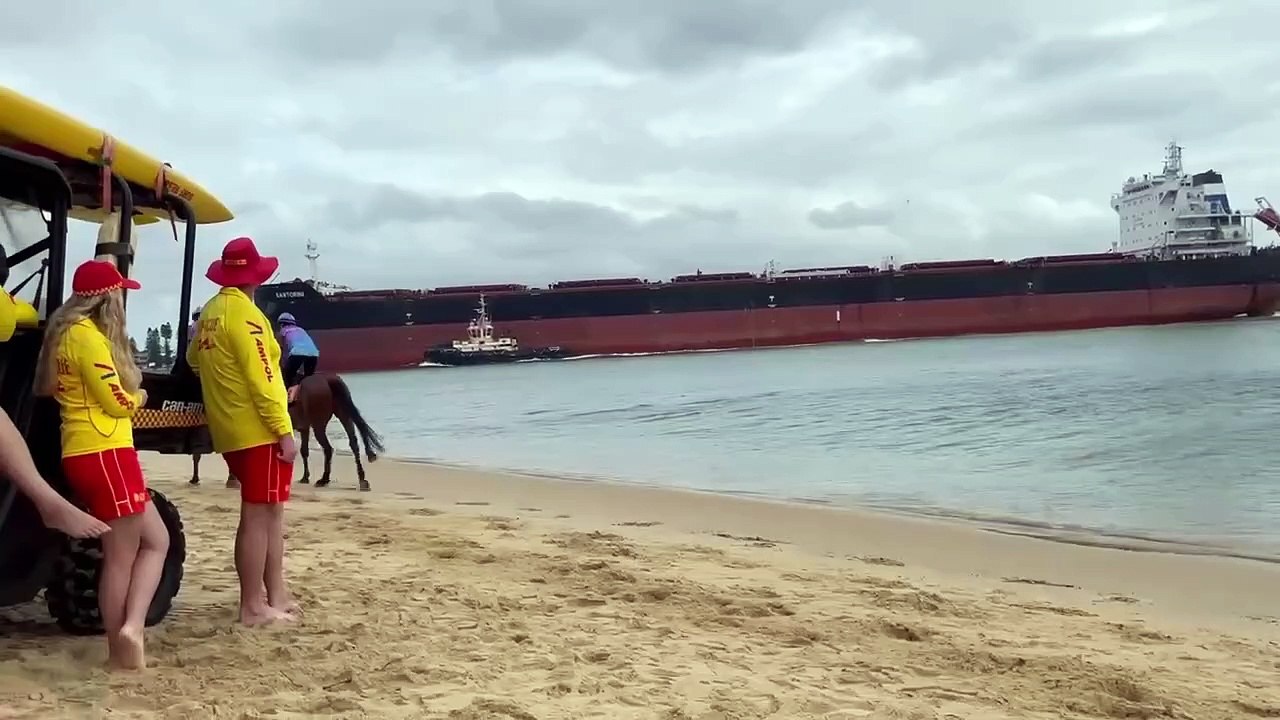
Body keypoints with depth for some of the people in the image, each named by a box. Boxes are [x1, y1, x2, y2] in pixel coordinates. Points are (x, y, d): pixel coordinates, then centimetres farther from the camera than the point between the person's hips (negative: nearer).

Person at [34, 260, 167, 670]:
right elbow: (119, 403, -13)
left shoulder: (67, 332, 16)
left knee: (156, 541, 11)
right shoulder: (88, 336, -13)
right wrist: (138, 397, 9)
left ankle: (130, 628, 5)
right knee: (121, 556, -1)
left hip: (86, 453, 9)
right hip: (104, 453, -9)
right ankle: (120, 650, 1)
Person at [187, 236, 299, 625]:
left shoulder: (210, 312, 12)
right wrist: (284, 430, -19)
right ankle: (253, 607, 2)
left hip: (231, 430, 9)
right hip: (259, 430, -9)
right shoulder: (243, 313, -15)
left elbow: (193, 358, 27)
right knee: (257, 516, -3)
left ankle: (276, 596, 19)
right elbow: (262, 380, -20)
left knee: (271, 510, 15)